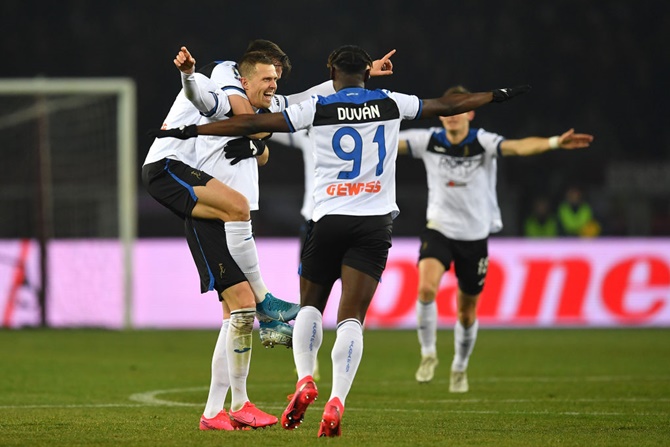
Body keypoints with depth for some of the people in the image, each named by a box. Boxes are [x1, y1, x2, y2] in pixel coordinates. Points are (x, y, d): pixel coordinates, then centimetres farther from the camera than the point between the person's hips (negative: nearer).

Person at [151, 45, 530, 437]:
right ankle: (336, 402, -20)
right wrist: (499, 96, 32)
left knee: (310, 305, 18)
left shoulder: (317, 109, 1)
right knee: (352, 319, -4)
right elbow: (447, 106, 18)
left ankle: (305, 379, -3)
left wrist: (192, 131, 4)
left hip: (329, 219, -1)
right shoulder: (391, 104, 7)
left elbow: (253, 123, -1)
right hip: (375, 222, 1)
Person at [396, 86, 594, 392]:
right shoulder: (429, 140, -6)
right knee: (426, 288, -26)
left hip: (475, 237, 0)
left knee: (467, 312, 10)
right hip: (439, 230, 0)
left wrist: (554, 143, -47)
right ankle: (428, 354, -5)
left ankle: (460, 368, 36)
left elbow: (519, 146, -29)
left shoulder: (483, 143, -13)